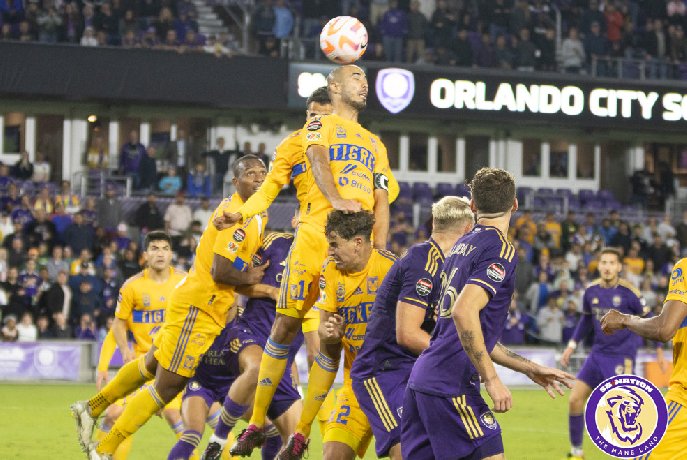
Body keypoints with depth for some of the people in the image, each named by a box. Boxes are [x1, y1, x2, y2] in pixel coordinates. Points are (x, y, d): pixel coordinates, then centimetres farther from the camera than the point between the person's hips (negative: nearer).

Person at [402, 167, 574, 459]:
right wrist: (492, 380, -19)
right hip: (452, 385, -9)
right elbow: (464, 312, -23)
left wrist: (528, 368, 28)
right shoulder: (501, 251, -8)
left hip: (423, 378, 9)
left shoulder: (462, 246, 19)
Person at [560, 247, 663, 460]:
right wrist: (572, 345, 17)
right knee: (575, 400, 2)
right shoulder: (591, 291, 2)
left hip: (622, 357, -6)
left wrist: (659, 349, -7)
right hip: (598, 353, 6)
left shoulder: (629, 292, -13)